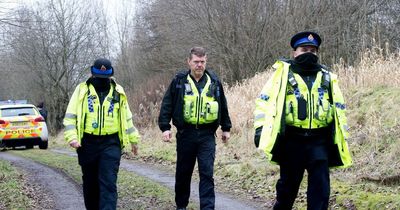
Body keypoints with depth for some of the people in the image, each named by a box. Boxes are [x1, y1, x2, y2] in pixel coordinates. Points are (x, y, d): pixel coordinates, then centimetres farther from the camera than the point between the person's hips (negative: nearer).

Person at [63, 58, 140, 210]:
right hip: (88, 144, 1)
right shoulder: (82, 90, 2)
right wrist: (72, 137, -14)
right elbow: (70, 116, -1)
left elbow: (127, 117, 17)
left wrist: (133, 139, 18)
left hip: (111, 144, 0)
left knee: (108, 183, -10)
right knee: (90, 183, 12)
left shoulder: (118, 92, 7)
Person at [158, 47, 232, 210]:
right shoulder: (179, 80, 0)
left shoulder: (214, 81, 6)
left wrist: (226, 128, 18)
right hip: (185, 134, 0)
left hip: (207, 135, 0)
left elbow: (222, 106, 15)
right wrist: (165, 127, -6)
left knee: (207, 173, -6)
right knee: (183, 173, 12)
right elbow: (167, 105, 1)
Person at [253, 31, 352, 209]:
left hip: (319, 142, 2)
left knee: (321, 190, -3)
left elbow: (339, 108, 19)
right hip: (291, 141, -2)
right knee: (287, 188, 11)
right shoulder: (283, 73, 2)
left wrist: (341, 138, 14)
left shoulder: (327, 77, 12)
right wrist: (260, 129, -12)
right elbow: (264, 101, -1)